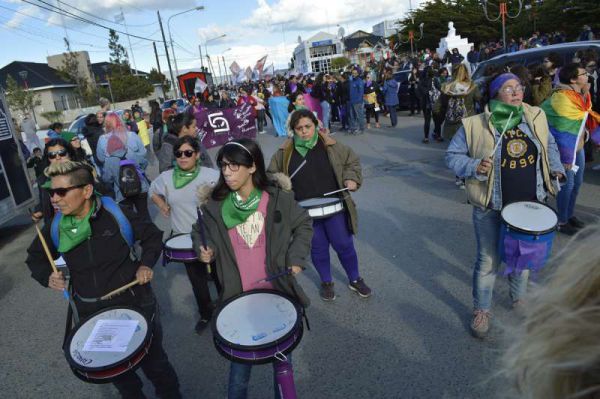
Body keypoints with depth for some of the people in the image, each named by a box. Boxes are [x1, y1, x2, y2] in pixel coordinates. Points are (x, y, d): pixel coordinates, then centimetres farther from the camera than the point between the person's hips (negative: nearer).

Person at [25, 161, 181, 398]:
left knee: (154, 363, 14)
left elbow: (151, 235, 0)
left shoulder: (116, 216, -16)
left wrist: (146, 264, -13)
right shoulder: (54, 228, -6)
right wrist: (47, 276, -6)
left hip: (135, 303, -3)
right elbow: (35, 257, 13)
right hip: (92, 314, 3)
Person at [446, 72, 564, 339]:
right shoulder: (474, 125, -13)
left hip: (529, 205, 5)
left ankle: (519, 299, 47)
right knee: (488, 261, 7)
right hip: (491, 209, -4)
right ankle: (482, 310, 28)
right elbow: (452, 156, -7)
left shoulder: (536, 117, 1)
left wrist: (555, 168, 3)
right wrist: (474, 166, -24)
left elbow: (549, 145, 18)